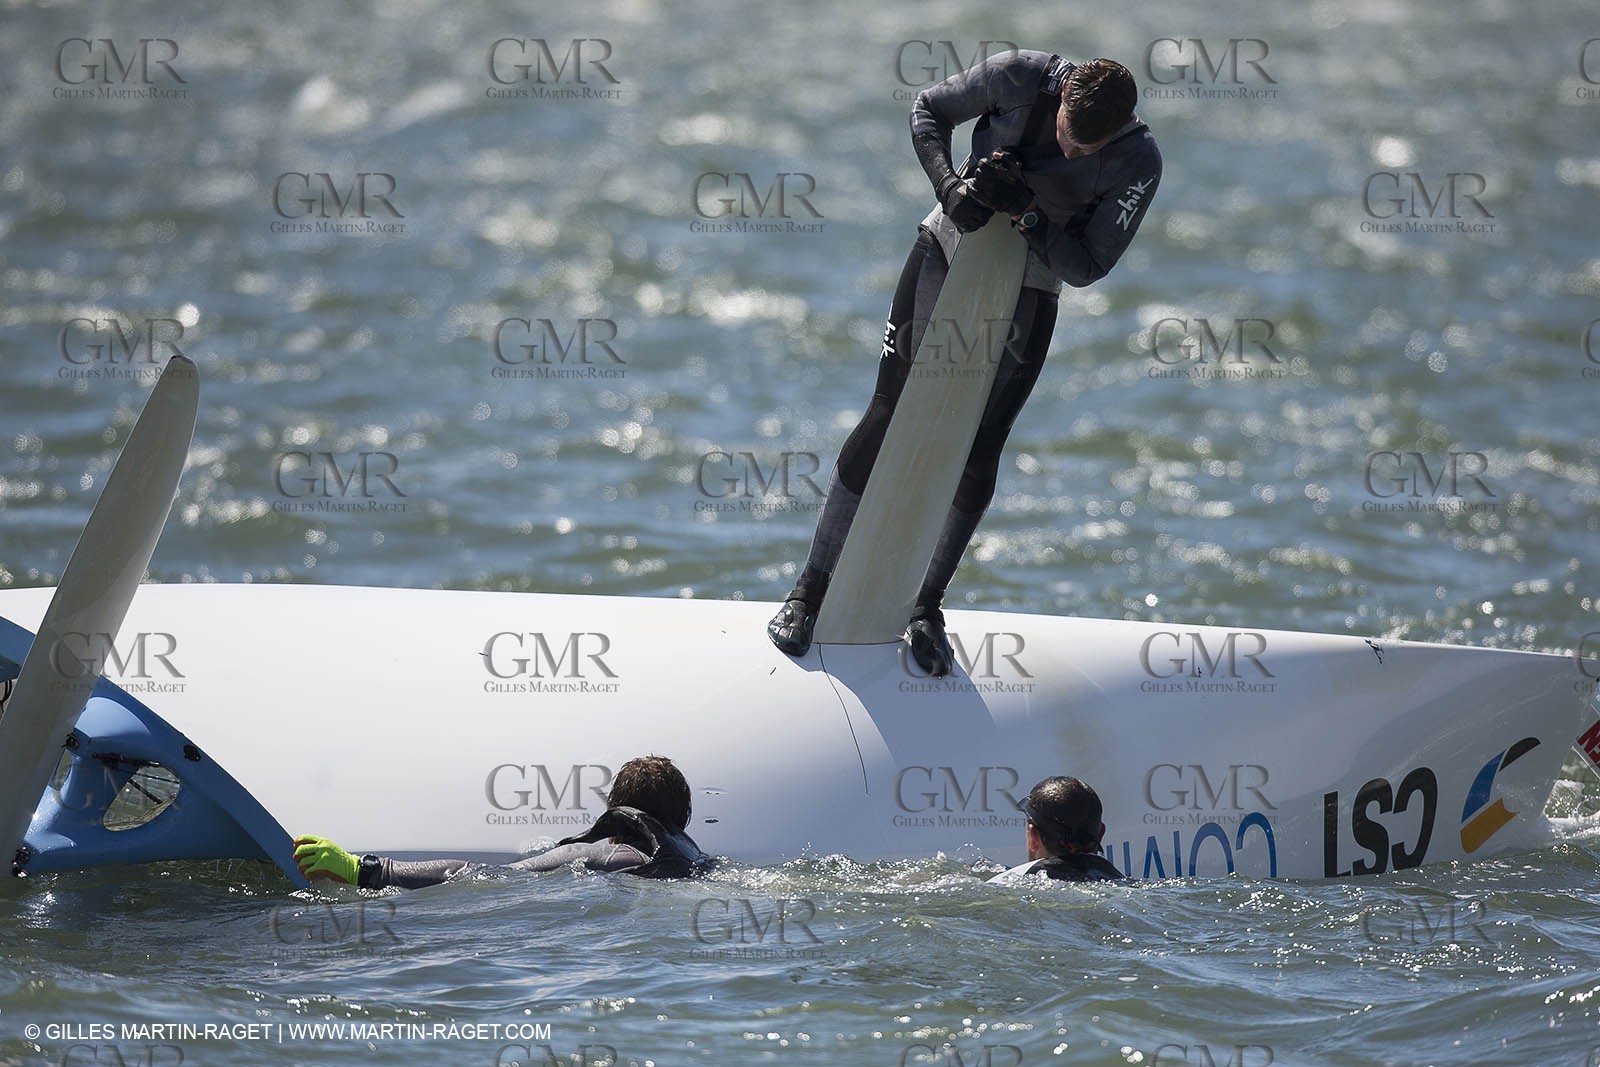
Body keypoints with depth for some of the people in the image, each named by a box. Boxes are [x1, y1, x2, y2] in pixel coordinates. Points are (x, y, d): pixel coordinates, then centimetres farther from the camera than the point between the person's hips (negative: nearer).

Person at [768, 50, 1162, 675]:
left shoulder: (1138, 163, -20)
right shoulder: (1020, 78, -20)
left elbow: (1085, 267, -15)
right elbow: (929, 110, -4)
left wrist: (1026, 213, -30)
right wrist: (950, 188, -20)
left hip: (1027, 292, 0)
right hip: (949, 250, 0)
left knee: (979, 453, -2)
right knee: (889, 417, -3)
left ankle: (928, 606, 14)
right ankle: (812, 589, 3)